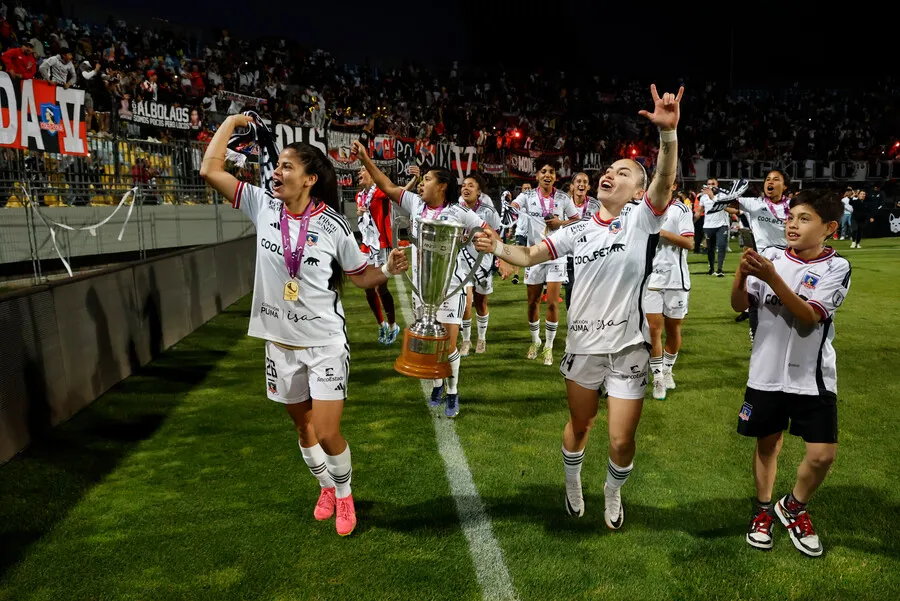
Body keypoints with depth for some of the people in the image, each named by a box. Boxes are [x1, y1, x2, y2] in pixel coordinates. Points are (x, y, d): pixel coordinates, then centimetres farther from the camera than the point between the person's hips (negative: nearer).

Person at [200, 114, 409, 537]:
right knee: (303, 425, 18)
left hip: (325, 341, -3)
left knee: (327, 433, -5)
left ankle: (344, 494, 25)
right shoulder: (263, 205, -3)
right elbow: (210, 170, -6)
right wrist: (232, 121, -1)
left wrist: (388, 270, -19)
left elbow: (359, 276, 0)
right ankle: (326, 487, 43)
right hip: (279, 341, 4)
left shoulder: (332, 225, -10)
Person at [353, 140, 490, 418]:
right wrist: (365, 159, -1)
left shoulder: (458, 213, -11)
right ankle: (437, 385, 35)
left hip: (449, 288, -4)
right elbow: (387, 186, 4)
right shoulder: (416, 204, 1)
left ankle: (452, 394, 18)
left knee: (448, 345, -2)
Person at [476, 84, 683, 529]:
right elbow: (528, 256, 6)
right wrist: (495, 247, -14)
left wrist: (668, 131, -42)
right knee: (579, 425, 19)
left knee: (622, 440, 4)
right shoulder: (578, 230, 4)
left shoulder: (642, 218, -6)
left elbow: (665, 180, -25)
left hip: (627, 348, -2)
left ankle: (612, 495, 36)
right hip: (582, 343, 3)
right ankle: (572, 485, 47)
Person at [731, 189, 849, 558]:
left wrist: (772, 278, -30)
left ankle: (793, 507, 27)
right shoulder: (771, 257, -1)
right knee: (767, 443, 14)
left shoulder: (836, 267, -8)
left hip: (812, 378, -1)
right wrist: (741, 275, -23)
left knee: (823, 454, -1)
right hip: (766, 374, 2)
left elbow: (809, 316, -20)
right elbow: (739, 306, -4)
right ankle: (764, 511, 34)